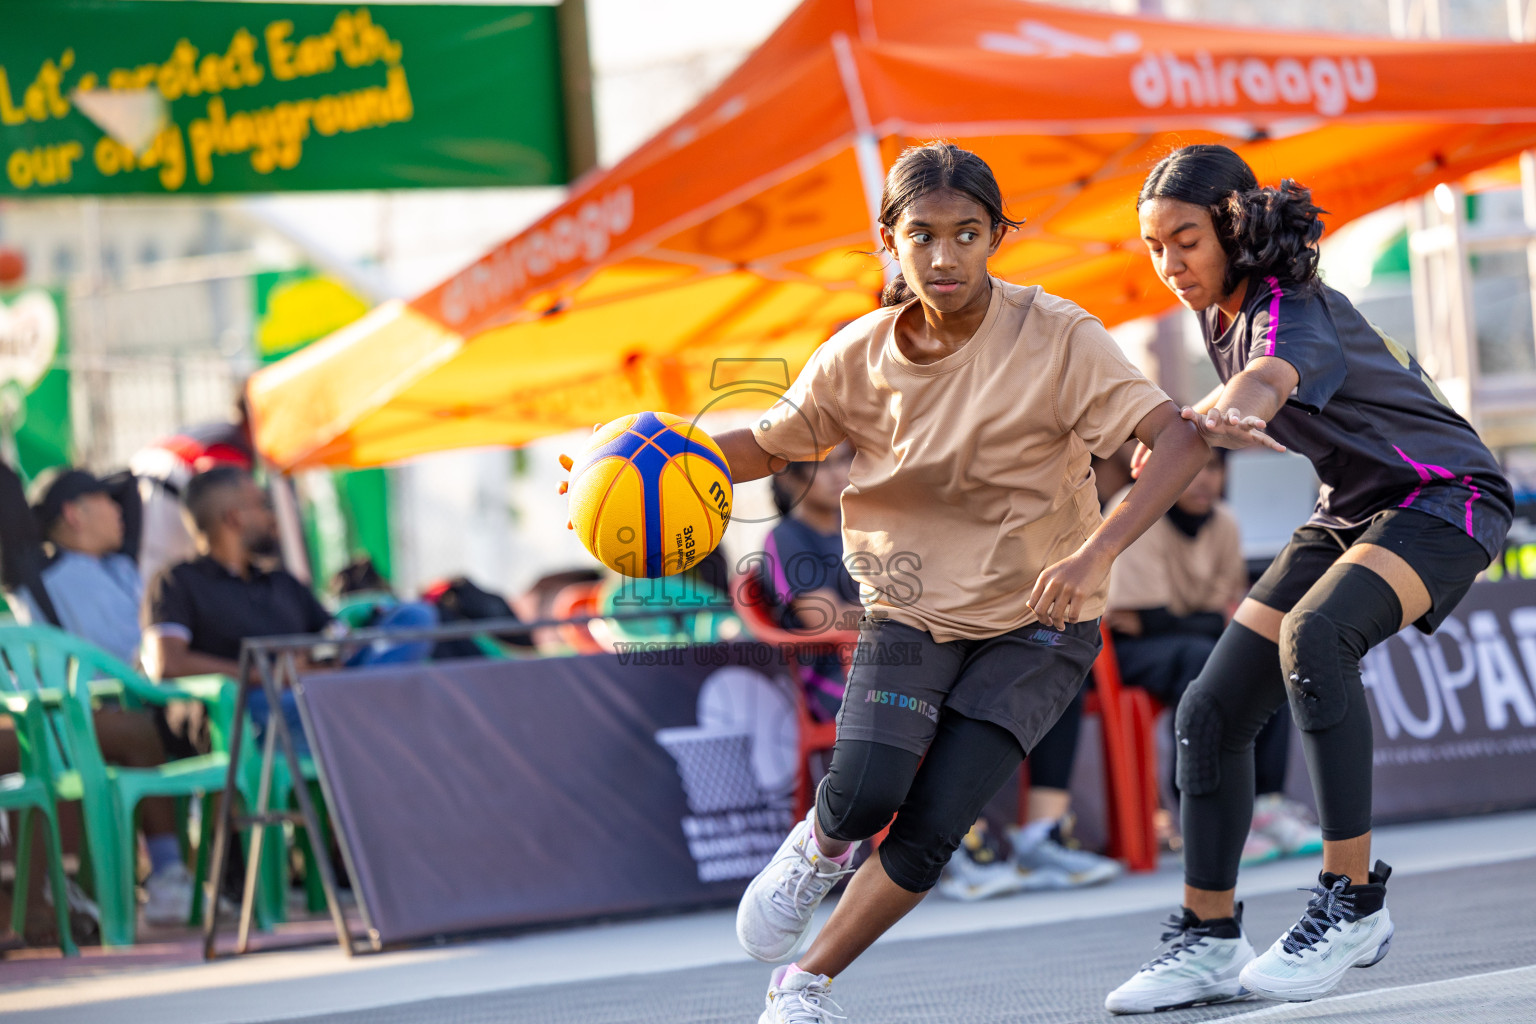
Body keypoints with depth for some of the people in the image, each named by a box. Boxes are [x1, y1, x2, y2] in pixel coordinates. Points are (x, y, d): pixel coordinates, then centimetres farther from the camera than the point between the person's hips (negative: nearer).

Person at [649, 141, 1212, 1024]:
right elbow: (771, 445, 8)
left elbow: (1181, 440, -29)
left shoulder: (1058, 339, -20)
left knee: (932, 827, -14)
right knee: (865, 791, -23)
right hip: (911, 609, 2)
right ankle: (823, 847, 15)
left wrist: (1095, 551, -44)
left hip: (1036, 622, -2)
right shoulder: (861, 356, -8)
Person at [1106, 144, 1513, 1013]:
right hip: (1354, 510, 9)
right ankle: (1210, 944, 9)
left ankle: (1355, 902, -32)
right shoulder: (1223, 307, 1)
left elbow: (1270, 374, -52)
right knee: (1212, 714, -1)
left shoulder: (1291, 311, -26)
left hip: (1444, 498, -9)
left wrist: (1228, 412, -73)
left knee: (1313, 633, -38)